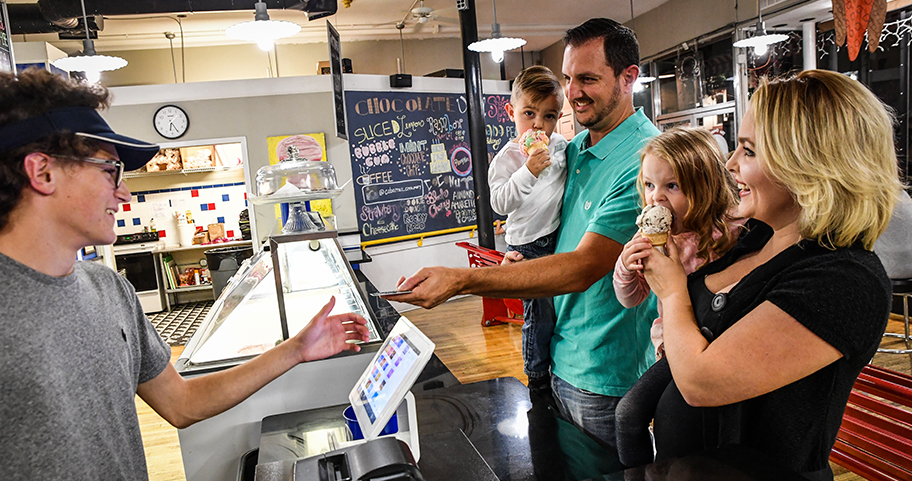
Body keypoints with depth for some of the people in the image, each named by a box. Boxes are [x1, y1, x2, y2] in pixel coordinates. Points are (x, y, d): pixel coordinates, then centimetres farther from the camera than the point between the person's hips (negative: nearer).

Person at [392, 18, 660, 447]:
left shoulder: (645, 160, -22)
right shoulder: (574, 150, 6)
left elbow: (582, 268, -30)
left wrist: (460, 280, -35)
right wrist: (526, 258, -5)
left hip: (606, 378, -7)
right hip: (563, 361, 7)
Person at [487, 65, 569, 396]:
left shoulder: (561, 146, 5)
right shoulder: (508, 158, -10)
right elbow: (499, 203, -19)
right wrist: (528, 173, -27)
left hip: (561, 238, 5)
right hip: (528, 246, -5)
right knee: (540, 313, -2)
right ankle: (538, 381, 17)